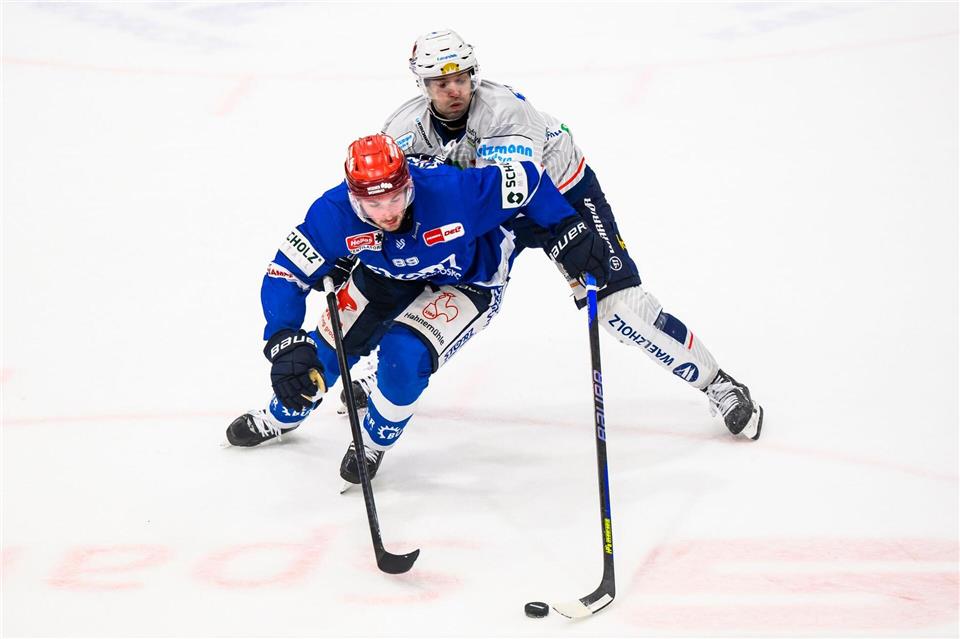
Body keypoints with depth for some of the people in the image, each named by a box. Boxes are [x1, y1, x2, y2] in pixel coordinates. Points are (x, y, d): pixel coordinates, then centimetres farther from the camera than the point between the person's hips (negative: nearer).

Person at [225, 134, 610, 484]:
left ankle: (375, 441, 6)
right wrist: (284, 344, -38)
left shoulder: (455, 192, -42)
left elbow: (529, 181, -29)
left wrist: (570, 236, -26)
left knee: (405, 353, -24)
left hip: (468, 281, -4)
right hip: (390, 272, 4)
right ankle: (282, 416, 41)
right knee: (330, 343, 8)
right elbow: (286, 274, -27)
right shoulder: (334, 213, -32)